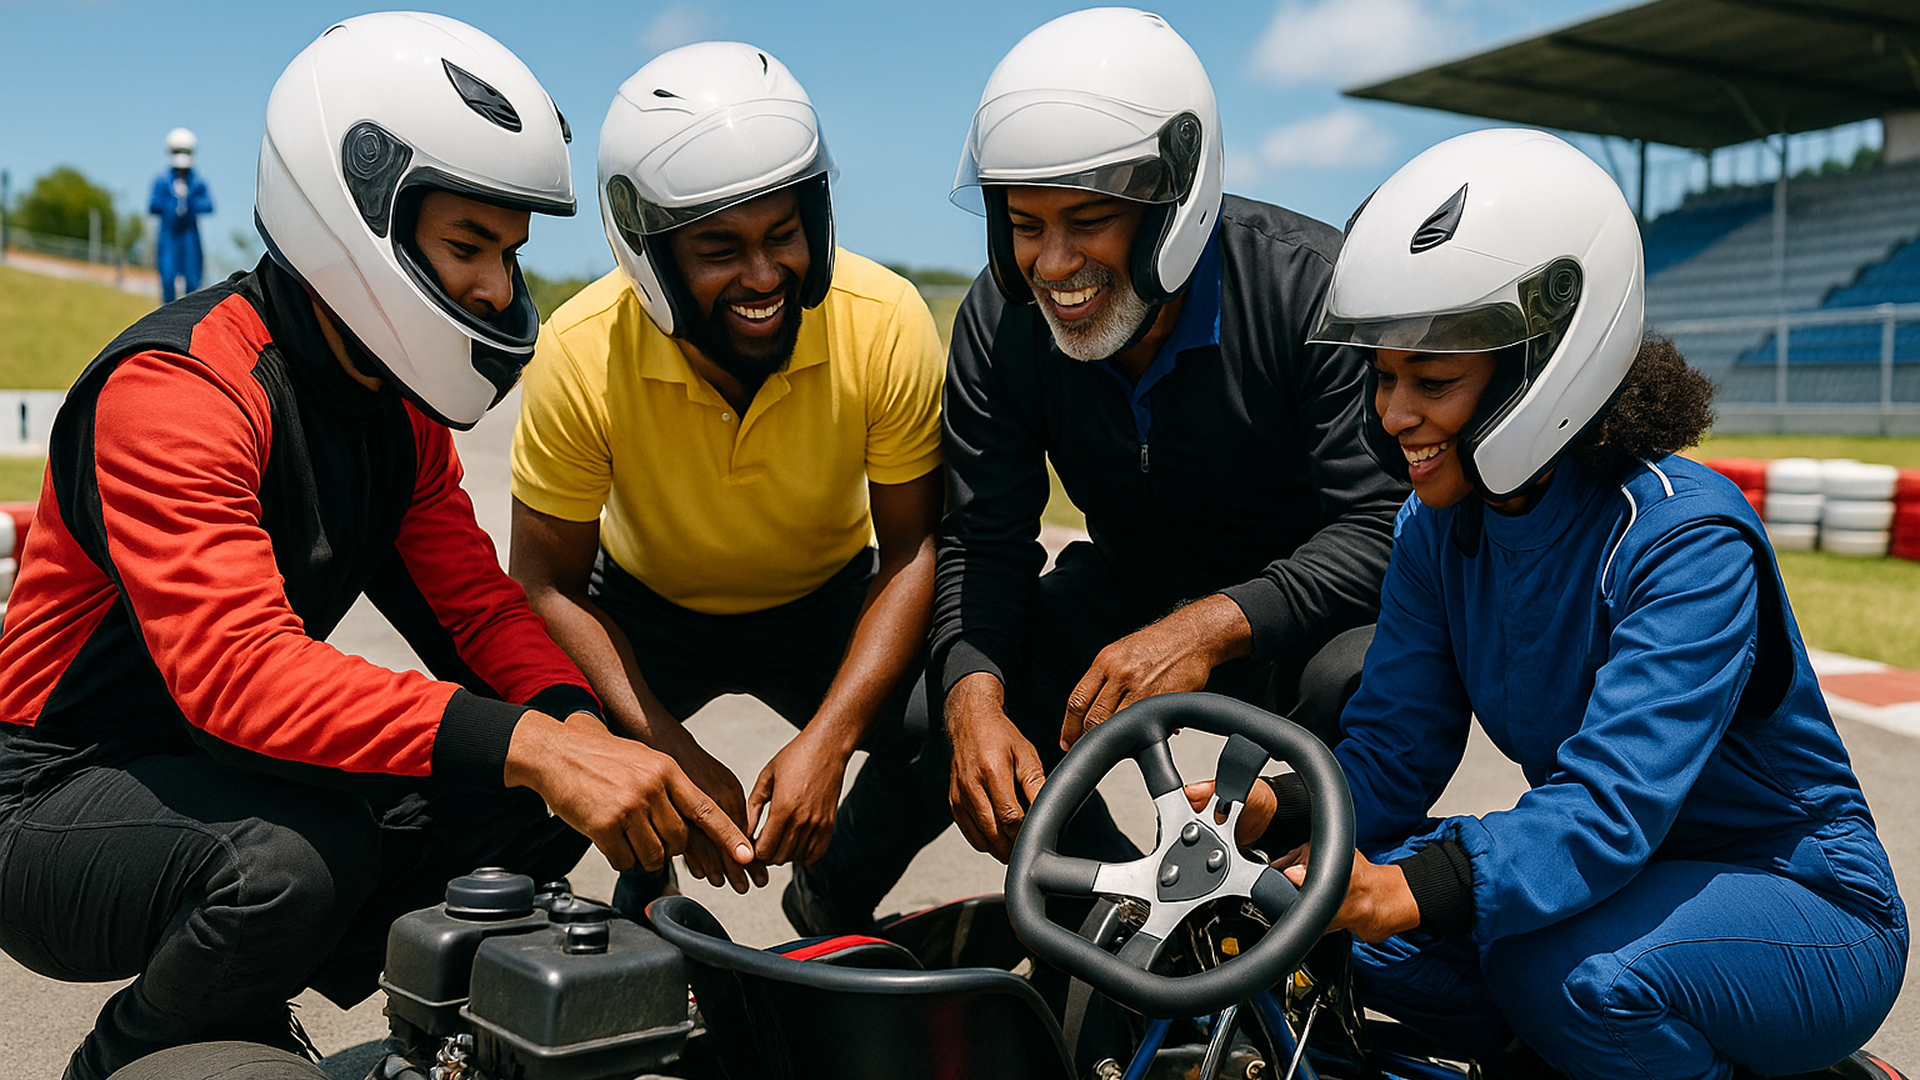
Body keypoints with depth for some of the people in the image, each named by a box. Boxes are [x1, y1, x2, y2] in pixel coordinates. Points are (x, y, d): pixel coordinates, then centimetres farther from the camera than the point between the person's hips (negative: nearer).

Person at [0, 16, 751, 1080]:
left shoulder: (398, 406, 4)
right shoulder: (175, 390, -24)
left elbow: (476, 602, 0)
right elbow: (234, 665, -37)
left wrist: (579, 725, -22)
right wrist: (526, 744, -48)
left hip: (236, 776, 7)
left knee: (545, 808, -10)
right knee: (296, 858, -36)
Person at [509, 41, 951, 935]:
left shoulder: (886, 323, -26)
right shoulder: (582, 355, -26)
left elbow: (914, 551, -19)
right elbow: (548, 584, -17)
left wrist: (827, 739, -31)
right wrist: (675, 755, -28)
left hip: (826, 605, 1)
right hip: (648, 609, 0)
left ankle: (832, 901, 9)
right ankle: (643, 897, 10)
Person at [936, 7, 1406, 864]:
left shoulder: (1311, 286, -24)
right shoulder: (1000, 321, -11)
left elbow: (1383, 525, -27)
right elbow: (983, 540, -11)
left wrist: (1209, 628, -43)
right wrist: (976, 703, -31)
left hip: (1292, 602, -3)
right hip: (1129, 594, 4)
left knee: (1360, 681, -36)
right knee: (971, 697, -19)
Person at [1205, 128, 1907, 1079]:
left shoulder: (1687, 538, -26)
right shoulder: (1439, 526, -5)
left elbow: (1614, 800, -37)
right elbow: (1391, 751, -6)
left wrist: (1406, 890, -52)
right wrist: (1267, 811, -27)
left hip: (1801, 902, -6)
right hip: (1619, 875, 6)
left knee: (1569, 969, -36)